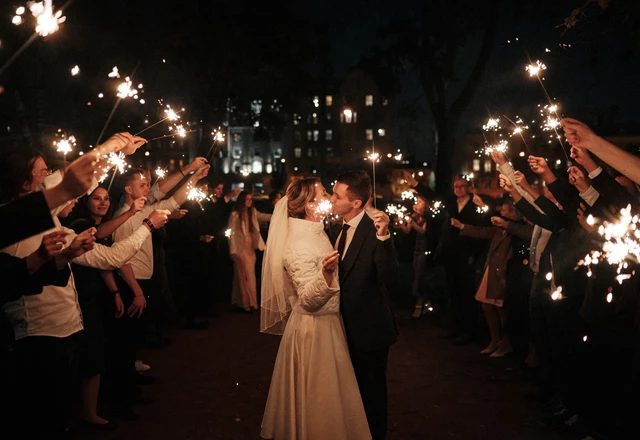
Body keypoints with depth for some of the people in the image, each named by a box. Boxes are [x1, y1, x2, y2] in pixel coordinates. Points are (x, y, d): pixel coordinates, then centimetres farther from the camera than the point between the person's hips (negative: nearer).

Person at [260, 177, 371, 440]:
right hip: (314, 328, -10)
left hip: (326, 323, 10)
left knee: (324, 394, 23)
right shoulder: (299, 245, -24)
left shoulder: (316, 232, 5)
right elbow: (308, 299, -29)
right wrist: (325, 275, -44)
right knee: (318, 396, 5)